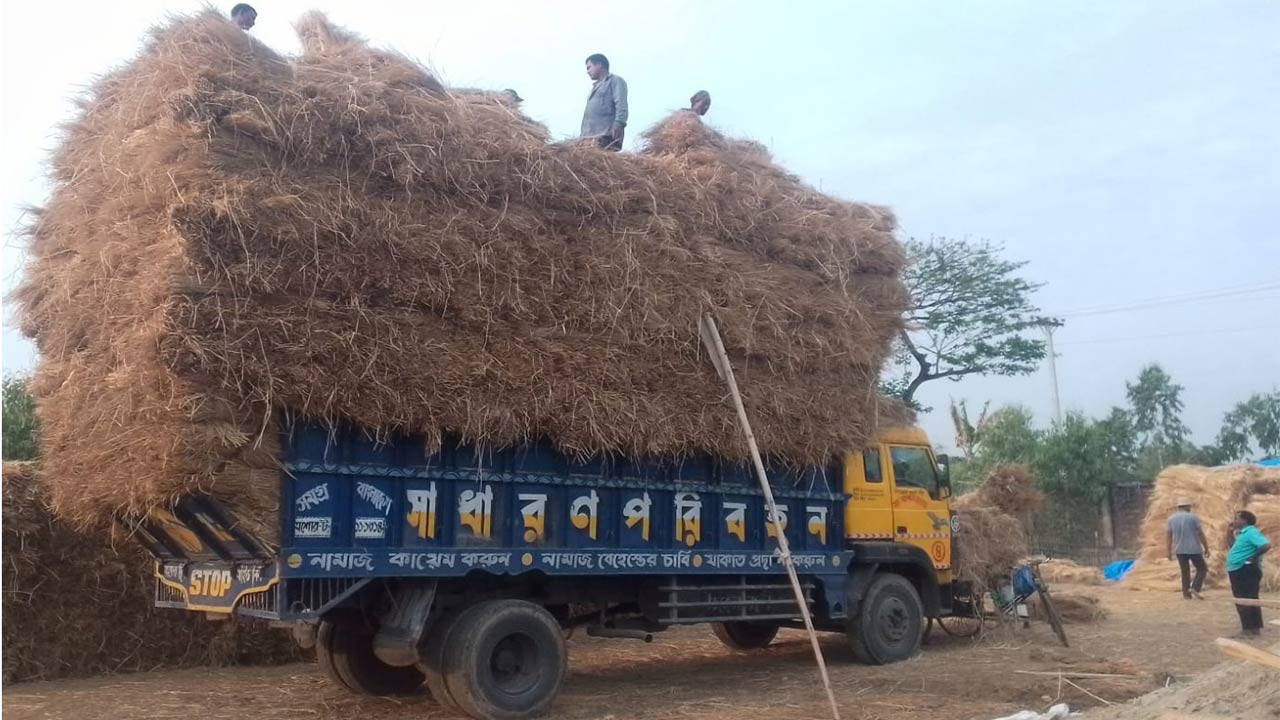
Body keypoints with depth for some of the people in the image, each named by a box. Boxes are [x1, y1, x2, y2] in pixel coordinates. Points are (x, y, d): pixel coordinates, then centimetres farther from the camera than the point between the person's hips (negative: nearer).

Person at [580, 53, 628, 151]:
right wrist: (584, 134, 20)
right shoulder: (596, 86, 33)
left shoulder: (615, 81, 7)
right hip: (590, 137, 8)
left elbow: (621, 105, -9)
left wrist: (618, 123, -25)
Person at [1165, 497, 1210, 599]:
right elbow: (1201, 534, -5)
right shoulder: (1193, 517, -6)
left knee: (1185, 572, 11)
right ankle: (1194, 588, -7)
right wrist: (1206, 548, 3)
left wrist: (1169, 551, 12)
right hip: (1194, 549, -4)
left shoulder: (1171, 518, 5)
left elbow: (1168, 536, 6)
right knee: (1202, 569, 10)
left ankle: (1186, 593, 10)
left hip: (1179, 550, 4)